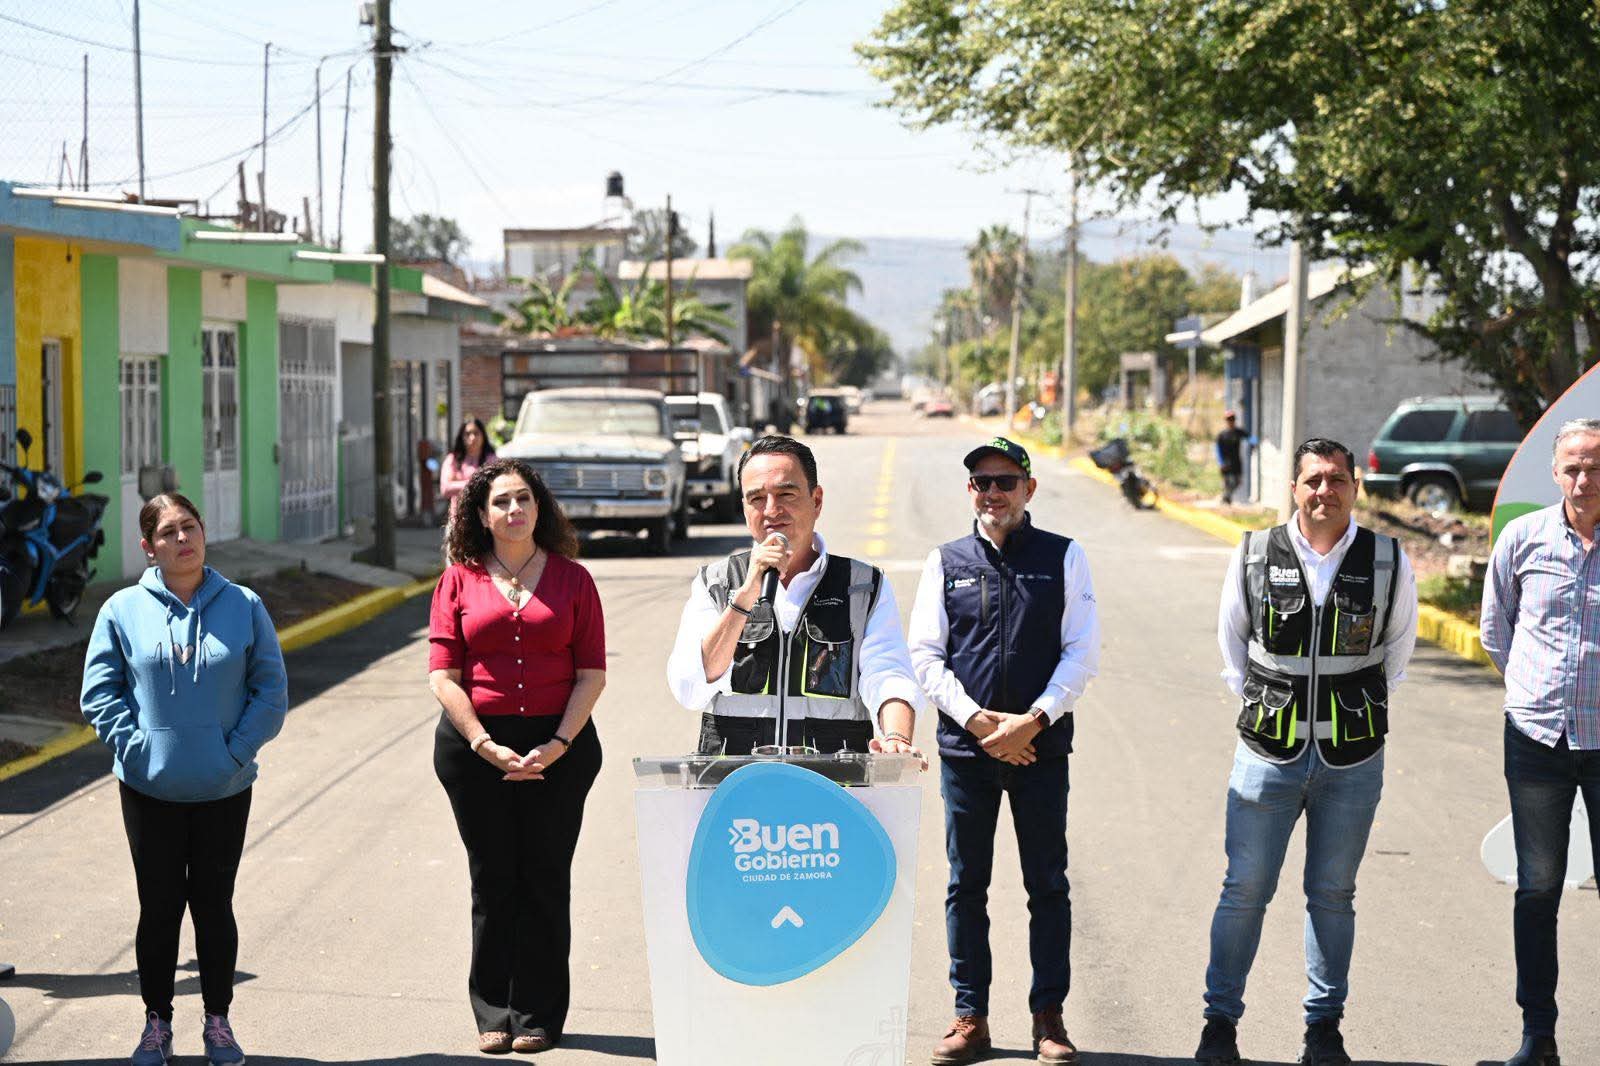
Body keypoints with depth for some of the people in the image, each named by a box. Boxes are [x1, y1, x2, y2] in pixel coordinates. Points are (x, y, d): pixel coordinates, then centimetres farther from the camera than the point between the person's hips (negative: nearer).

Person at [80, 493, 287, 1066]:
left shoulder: (244, 606, -1)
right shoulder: (123, 610, -3)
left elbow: (271, 690, 0)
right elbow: (100, 691, 0)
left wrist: (237, 751, -10)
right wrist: (134, 746, -11)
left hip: (224, 789, 0)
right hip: (149, 791, 0)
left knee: (214, 904, 10)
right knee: (159, 907, 8)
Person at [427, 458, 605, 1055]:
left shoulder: (571, 579, 5)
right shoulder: (460, 580, 4)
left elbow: (591, 673, 1)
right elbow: (443, 674, 0)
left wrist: (559, 744, -10)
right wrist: (485, 745, -10)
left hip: (558, 746, 0)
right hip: (475, 744, 0)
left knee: (545, 880, 3)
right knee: (492, 881, 5)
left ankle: (539, 1015, 13)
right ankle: (493, 1015, 15)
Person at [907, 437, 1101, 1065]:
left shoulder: (1064, 558, 4)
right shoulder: (945, 562, 8)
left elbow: (1083, 652, 0)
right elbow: (924, 654, 3)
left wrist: (1033, 719, -11)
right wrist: (975, 718, -10)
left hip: (1041, 747, -1)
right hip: (964, 748, 1)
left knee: (1048, 886, 3)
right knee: (965, 885, 5)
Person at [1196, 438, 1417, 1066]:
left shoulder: (1389, 562, -2)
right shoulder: (1254, 557, -3)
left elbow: (1399, 643, 15)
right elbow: (1231, 637, 13)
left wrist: (1364, 708, 11)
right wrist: (1256, 702, 8)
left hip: (1352, 761, 1)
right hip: (1268, 754, 0)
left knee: (1333, 895, 11)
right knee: (1244, 890, 3)